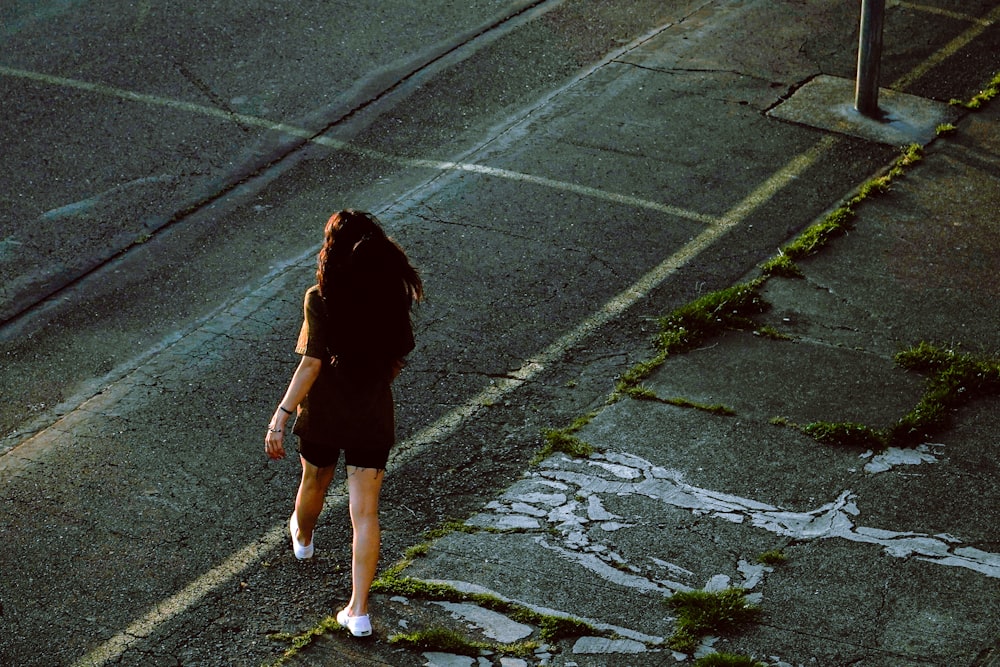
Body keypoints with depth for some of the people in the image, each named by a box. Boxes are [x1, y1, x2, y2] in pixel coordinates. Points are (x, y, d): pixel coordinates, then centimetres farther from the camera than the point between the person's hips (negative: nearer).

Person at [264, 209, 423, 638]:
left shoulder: (322, 298, -18)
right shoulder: (393, 294, -6)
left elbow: (311, 364, -20)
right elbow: (398, 356, 4)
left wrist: (280, 416, -17)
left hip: (322, 414, -1)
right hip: (373, 417, 2)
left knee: (314, 482, 28)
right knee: (366, 513, 3)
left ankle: (303, 538, 60)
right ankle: (359, 611, 0)